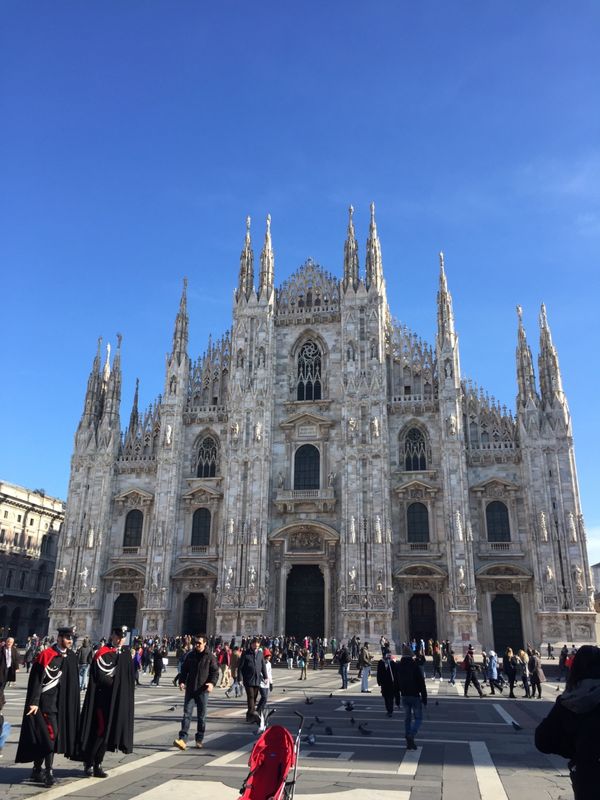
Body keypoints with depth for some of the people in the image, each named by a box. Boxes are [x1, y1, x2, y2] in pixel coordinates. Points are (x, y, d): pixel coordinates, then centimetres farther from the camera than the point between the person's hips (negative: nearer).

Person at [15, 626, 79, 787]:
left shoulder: (71, 657, 7)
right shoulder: (46, 655, -11)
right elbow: (37, 680, -14)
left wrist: (72, 705, 13)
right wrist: (34, 702, -20)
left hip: (63, 703, 6)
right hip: (47, 702, -6)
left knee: (44, 737, 12)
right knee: (50, 734, -9)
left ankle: (37, 770, 24)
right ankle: (48, 772, 1)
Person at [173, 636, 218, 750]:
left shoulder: (210, 657, -3)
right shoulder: (190, 655, 6)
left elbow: (215, 672, -4)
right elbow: (184, 670, 12)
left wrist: (212, 683, -21)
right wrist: (181, 681, -5)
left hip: (203, 690, -2)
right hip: (190, 689, 2)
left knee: (202, 716, 7)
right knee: (187, 714, -5)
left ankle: (199, 740, 21)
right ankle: (182, 739, -7)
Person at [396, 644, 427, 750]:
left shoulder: (398, 666, 3)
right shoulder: (414, 666, -14)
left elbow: (396, 683, 9)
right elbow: (421, 683, -13)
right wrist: (424, 697, -5)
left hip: (404, 696, 5)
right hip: (415, 696, -5)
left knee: (407, 718, 14)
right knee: (418, 718, 4)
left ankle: (409, 742, 14)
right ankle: (411, 736, -16)